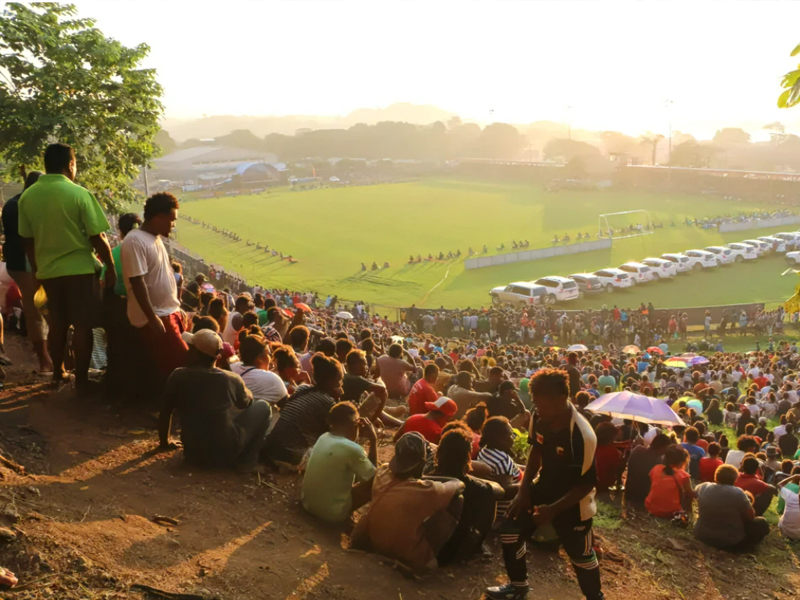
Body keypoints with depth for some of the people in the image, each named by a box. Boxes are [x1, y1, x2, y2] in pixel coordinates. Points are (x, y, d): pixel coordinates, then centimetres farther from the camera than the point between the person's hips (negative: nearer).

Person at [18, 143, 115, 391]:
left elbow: (27, 240, 8)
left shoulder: (27, 196, 1)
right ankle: (81, 379, 6)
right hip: (80, 268, -5)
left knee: (57, 322, 18)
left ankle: (58, 371, 29)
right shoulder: (79, 193, -13)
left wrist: (36, 268, 21)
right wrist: (111, 268, -1)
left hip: (48, 270, 5)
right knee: (82, 325, 3)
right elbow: (97, 238, -12)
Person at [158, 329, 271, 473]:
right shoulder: (231, 379, -6)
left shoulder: (178, 376, -4)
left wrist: (165, 443, 23)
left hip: (192, 455, 4)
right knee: (262, 406, 14)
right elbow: (247, 403, 15)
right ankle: (247, 460, 3)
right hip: (225, 453, -4)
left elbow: (165, 413, 7)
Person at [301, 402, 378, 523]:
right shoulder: (352, 448, -24)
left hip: (308, 504, 8)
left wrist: (359, 435, 8)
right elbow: (373, 476, -8)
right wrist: (373, 440, -7)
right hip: (332, 513, -8)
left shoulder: (323, 437, -2)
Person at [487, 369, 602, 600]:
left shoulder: (582, 435, -32)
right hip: (544, 488, 6)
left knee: (581, 555, 7)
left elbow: (587, 483, -23)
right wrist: (524, 489, -1)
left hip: (573, 501, -6)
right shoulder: (539, 419, -14)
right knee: (510, 530, 4)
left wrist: (553, 509, -26)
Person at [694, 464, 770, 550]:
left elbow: (695, 492, 15)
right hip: (731, 542, -4)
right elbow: (751, 516, -10)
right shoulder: (738, 493, -22)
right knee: (762, 523, 11)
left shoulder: (703, 487, -9)